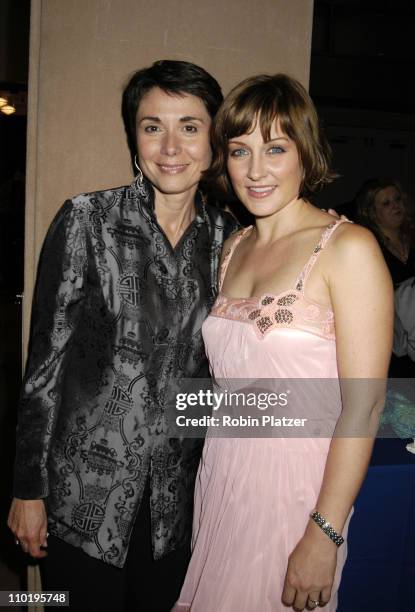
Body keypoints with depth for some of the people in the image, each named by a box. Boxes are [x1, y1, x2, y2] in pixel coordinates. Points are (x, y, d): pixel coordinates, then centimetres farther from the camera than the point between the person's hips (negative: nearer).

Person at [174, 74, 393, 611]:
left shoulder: (348, 248, -14)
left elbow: (363, 405, -17)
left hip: (293, 486, -6)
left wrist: (324, 536, -18)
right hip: (220, 475, 6)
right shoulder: (233, 249, 8)